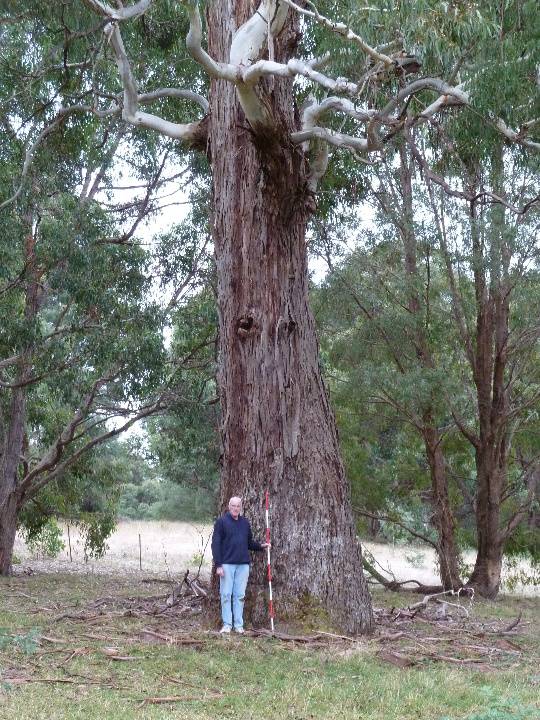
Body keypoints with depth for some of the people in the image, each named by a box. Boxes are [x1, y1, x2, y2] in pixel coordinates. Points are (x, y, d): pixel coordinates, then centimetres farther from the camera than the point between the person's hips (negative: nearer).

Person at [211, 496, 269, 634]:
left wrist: (260, 546, 1)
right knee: (226, 595, 0)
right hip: (227, 564, -4)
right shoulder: (221, 522, -3)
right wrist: (218, 565, -12)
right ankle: (227, 624, 7)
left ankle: (239, 625, 12)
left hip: (243, 564, 4)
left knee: (240, 595, 6)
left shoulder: (245, 523, 13)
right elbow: (216, 544, -6)